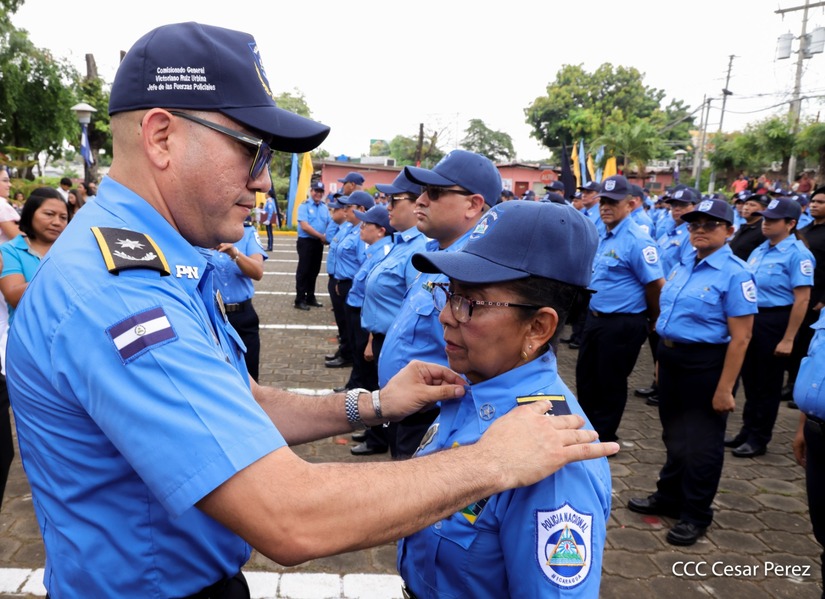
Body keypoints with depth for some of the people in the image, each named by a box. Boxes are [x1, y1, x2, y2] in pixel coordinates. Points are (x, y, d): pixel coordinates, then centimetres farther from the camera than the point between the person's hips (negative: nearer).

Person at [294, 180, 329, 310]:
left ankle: (310, 298, 23)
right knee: (303, 271, -2)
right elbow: (304, 226, -18)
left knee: (314, 271, 13)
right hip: (306, 242, -6)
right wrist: (321, 236, -16)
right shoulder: (304, 206, -10)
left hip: (319, 243, 6)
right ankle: (300, 300, 3)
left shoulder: (324, 207, 9)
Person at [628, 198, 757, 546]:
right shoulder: (684, 263, 6)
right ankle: (669, 497, 38)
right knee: (674, 434, 21)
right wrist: (662, 357, 14)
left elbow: (740, 338, -18)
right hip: (671, 359, 7)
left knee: (702, 441, 8)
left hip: (706, 365, -7)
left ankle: (695, 514, 25)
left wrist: (724, 388, -19)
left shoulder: (735, 273, -17)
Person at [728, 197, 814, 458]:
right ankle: (747, 430, 30)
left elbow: (802, 300, -17)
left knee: (768, 384, 5)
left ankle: (759, 438, 19)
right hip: (749, 318, 7)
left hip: (775, 322, -7)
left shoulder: (797, 253, -14)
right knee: (750, 378, 16)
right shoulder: (760, 250, 9)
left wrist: (788, 339, -19)